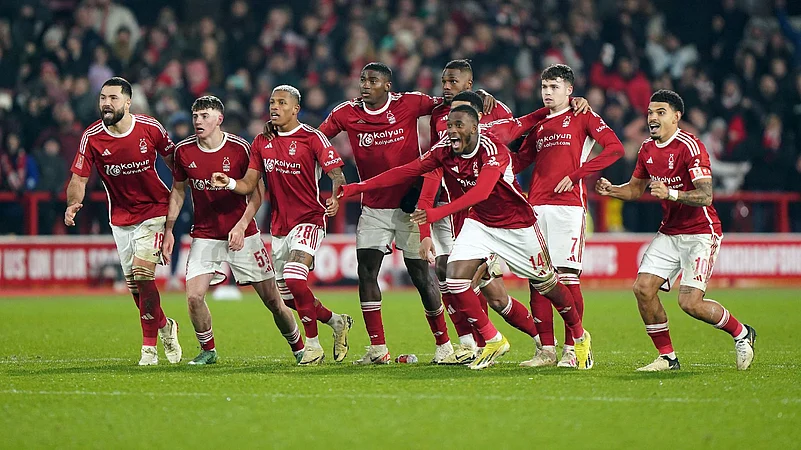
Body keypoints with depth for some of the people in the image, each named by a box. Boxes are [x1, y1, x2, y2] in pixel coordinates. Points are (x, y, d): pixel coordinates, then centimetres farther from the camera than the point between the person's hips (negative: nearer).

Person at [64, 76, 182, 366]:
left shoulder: (150, 128, -12)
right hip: (120, 216, 3)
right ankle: (163, 326, 32)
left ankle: (149, 343, -5)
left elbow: (172, 158, 5)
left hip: (153, 209, -3)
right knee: (134, 285, 6)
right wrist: (73, 204, -30)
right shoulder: (92, 137, -10)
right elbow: (79, 178, -11)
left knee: (142, 272, -19)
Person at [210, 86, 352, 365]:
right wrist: (230, 183, -14)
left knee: (294, 279, -25)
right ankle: (336, 322, 33)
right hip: (279, 225, 6)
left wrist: (336, 199, -32)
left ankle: (313, 346, -10)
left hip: (308, 220, -6)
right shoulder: (262, 142, 9)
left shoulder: (312, 138, -7)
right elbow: (250, 184, 8)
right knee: (288, 297, 8)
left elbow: (336, 174, -12)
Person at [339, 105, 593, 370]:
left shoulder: (492, 149, -30)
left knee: (545, 284, 6)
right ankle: (493, 341, 4)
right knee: (456, 279, -13)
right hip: (480, 223, 5)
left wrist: (439, 213, -57)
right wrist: (357, 188, -18)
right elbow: (407, 172, -11)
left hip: (517, 224, -5)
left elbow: (481, 191, -45)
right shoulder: (445, 150, -12)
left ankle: (580, 337, 32)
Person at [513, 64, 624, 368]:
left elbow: (615, 148, -6)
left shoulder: (582, 117, 5)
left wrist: (576, 174, -12)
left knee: (567, 277, -10)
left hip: (568, 204, -6)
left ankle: (572, 349, -7)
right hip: (537, 206, 6)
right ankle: (546, 349, 6)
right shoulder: (539, 124, 22)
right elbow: (520, 161, 29)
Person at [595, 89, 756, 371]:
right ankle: (667, 357, 6)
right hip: (669, 232, 8)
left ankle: (741, 333, 10)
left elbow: (706, 196, -24)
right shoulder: (647, 149, 6)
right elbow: (637, 188, 21)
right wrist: (611, 190, 0)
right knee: (643, 288, -7)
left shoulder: (690, 147, -18)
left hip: (700, 233, -8)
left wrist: (671, 194, -39)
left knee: (690, 303, -16)